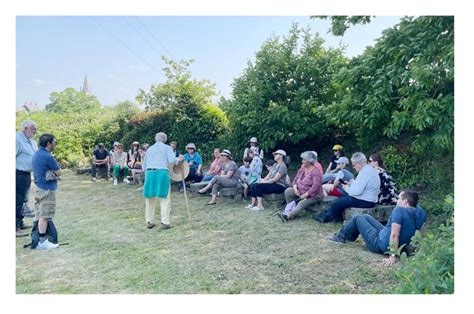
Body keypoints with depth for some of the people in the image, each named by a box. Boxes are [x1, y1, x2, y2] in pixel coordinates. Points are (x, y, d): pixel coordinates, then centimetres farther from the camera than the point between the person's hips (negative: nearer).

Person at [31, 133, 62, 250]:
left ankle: (36, 239, 23)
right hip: (47, 189, -10)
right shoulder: (47, 157, -20)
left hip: (38, 187, 10)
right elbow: (58, 172, -12)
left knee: (39, 215, 15)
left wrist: (52, 173, 0)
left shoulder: (36, 154, 10)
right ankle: (42, 242, -1)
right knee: (44, 216, -5)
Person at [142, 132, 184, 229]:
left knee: (150, 199, 10)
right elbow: (171, 160, -6)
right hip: (162, 173, -4)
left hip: (149, 173, 5)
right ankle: (164, 222, -4)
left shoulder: (149, 148, 22)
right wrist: (178, 159, 12)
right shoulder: (167, 147, 8)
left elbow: (144, 165, 22)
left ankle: (149, 222, 14)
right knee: (165, 199, -1)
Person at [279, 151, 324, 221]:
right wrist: (295, 189, -10)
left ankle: (288, 215, -42)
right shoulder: (302, 169, 7)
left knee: (302, 203, -32)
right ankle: (291, 210, -13)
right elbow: (295, 180, 10)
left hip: (313, 195, -8)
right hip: (300, 192, 8)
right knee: (288, 191, -12)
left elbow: (315, 187, -26)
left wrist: (305, 195, -26)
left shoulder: (316, 171, -17)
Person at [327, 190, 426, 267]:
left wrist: (392, 256, -32)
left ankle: (341, 237, 30)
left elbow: (394, 235, -36)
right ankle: (349, 237, 42)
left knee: (357, 218, 11)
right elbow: (420, 230, 6)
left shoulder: (399, 210, -31)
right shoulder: (421, 212, -6)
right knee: (365, 216, 23)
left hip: (380, 245, -8)